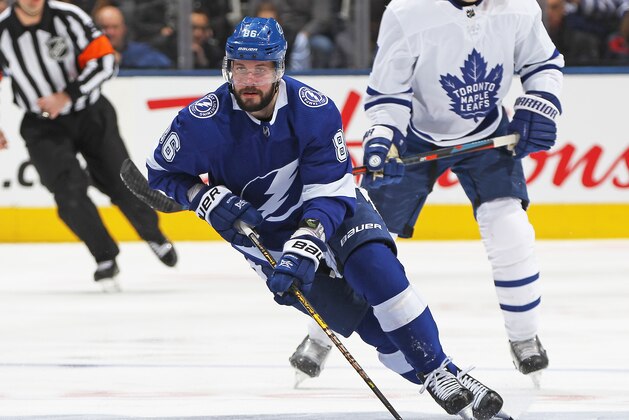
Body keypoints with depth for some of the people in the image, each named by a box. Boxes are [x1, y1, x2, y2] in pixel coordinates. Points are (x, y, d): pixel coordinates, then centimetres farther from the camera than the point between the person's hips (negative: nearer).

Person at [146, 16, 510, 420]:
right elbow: (161, 174, -7)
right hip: (261, 230, 0)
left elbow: (331, 192, -25)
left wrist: (304, 248, -39)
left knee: (375, 266, -27)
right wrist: (209, 200, -24)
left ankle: (439, 369, -16)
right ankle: (431, 378, -1)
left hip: (330, 206, 0)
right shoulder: (202, 122, -22)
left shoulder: (314, 110, -24)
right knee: (359, 314, -13)